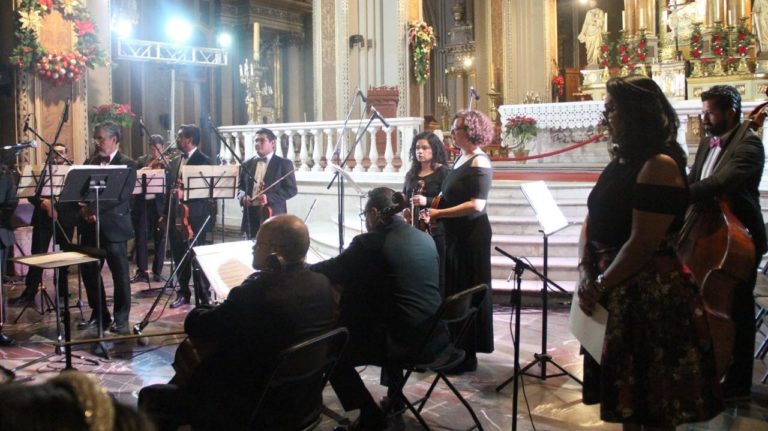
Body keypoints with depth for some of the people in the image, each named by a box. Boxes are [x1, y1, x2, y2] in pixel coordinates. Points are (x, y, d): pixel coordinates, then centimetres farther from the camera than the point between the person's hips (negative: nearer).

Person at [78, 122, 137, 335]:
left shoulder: (128, 165, -4)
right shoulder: (90, 162, 15)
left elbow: (122, 195, -15)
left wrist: (95, 208, -20)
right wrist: (83, 207, -10)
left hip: (114, 225, -6)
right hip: (90, 225, 6)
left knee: (120, 273, 0)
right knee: (88, 270, 8)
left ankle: (121, 318, 11)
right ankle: (99, 314, 23)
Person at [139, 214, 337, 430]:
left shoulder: (258, 293, -28)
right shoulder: (323, 284, -7)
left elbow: (194, 325, -17)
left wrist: (218, 308, 4)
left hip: (252, 412, -8)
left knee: (151, 397, 9)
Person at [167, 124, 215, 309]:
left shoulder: (204, 161, -6)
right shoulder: (175, 162, 15)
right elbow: (170, 187, 16)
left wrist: (185, 193, -25)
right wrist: (165, 214, 11)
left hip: (195, 217, -6)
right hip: (176, 215, 6)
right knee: (179, 256, 10)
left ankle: (203, 297, 5)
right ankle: (183, 292, 21)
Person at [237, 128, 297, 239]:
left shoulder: (284, 164, 1)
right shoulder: (247, 165, 16)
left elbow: (291, 190, -5)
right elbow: (240, 187, 20)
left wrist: (269, 198, -17)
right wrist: (243, 197, -4)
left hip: (273, 216, -4)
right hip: (250, 216, 5)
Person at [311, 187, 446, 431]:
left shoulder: (370, 242, -10)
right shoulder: (425, 238, 10)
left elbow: (329, 271, -1)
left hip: (406, 340, -7)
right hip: (436, 336, 7)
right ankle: (395, 395, 45)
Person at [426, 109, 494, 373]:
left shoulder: (479, 162, -14)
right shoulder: (461, 160, 14)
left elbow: (476, 205, -22)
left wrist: (439, 213, -19)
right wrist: (432, 205, 2)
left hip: (472, 235, -9)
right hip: (455, 234, 9)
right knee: (453, 292, 13)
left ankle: (468, 356, 10)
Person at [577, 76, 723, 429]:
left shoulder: (659, 166, -16)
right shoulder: (621, 164, 13)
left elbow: (642, 244, -21)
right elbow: (591, 223, 12)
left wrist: (601, 285, -13)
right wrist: (585, 272, -3)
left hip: (651, 297, -9)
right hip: (618, 296, 9)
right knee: (628, 400, 18)